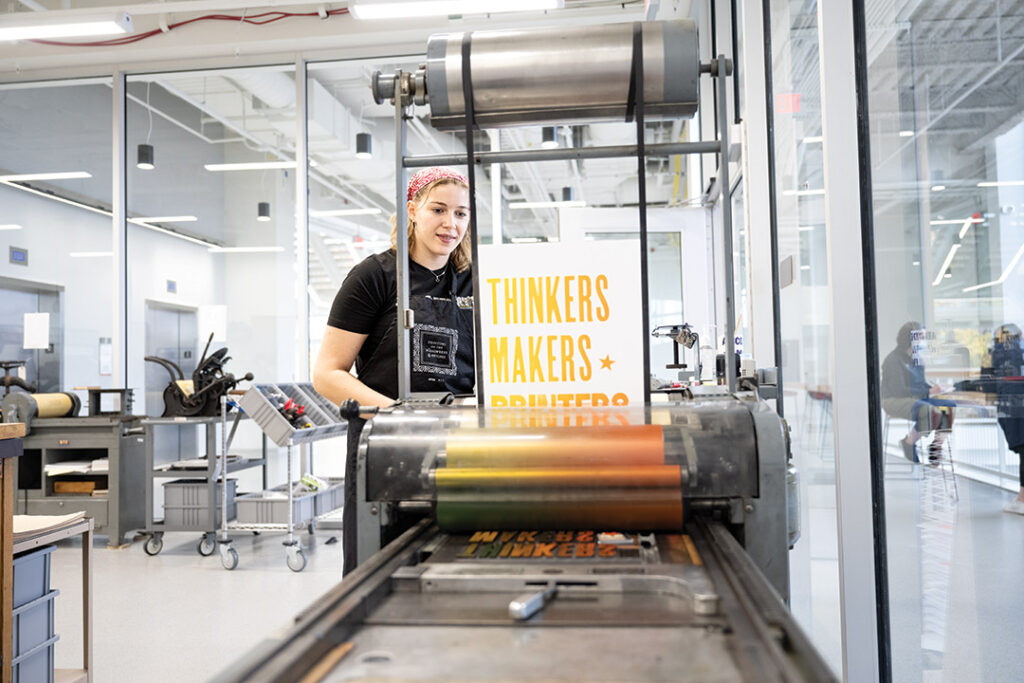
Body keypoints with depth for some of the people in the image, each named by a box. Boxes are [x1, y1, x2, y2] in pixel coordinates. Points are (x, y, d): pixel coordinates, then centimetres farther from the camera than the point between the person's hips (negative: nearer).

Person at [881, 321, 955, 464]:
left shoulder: (915, 358, 13)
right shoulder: (893, 360, -13)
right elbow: (898, 390, -20)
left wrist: (932, 389, -2)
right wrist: (928, 393, -19)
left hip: (917, 398, 8)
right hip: (895, 400, -8)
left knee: (950, 408, -10)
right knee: (931, 412, -32)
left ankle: (937, 445, 1)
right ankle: (909, 442, -11)